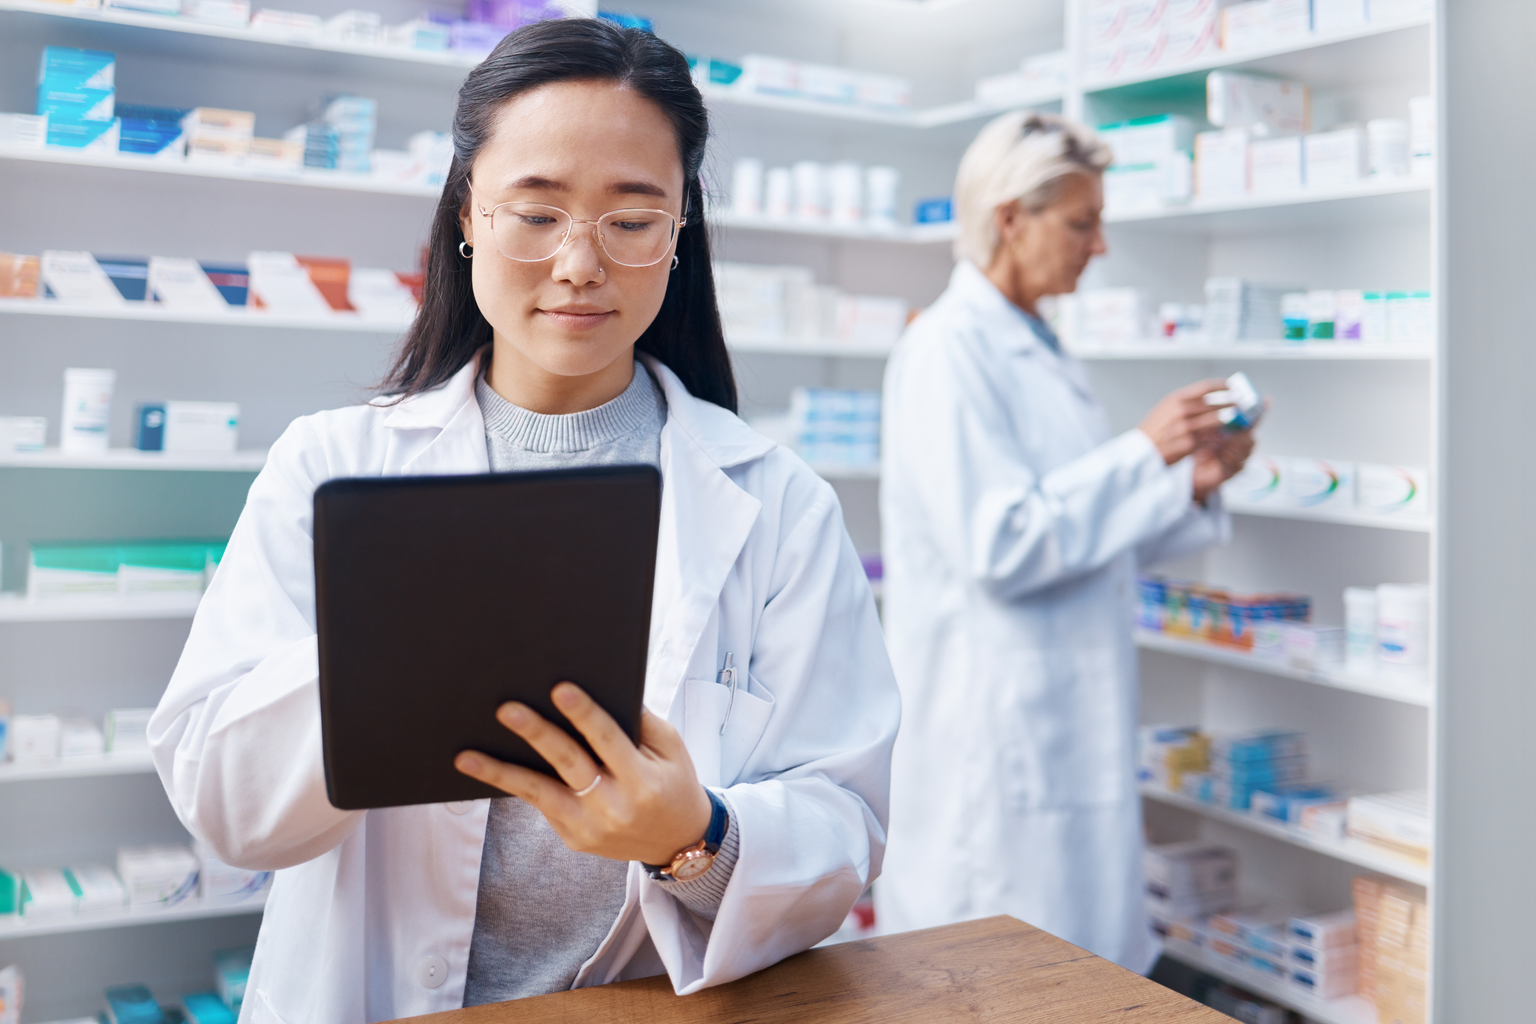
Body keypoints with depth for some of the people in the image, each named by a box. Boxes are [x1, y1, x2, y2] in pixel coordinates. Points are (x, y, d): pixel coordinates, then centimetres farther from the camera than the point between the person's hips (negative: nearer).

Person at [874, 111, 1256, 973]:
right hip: (995, 732, -9)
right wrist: (1144, 454, -18)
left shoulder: (1040, 351, 15)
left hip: (1076, 725, 9)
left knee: (1090, 967, 15)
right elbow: (998, 545, -22)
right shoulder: (948, 352, -14)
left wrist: (1194, 482, 5)